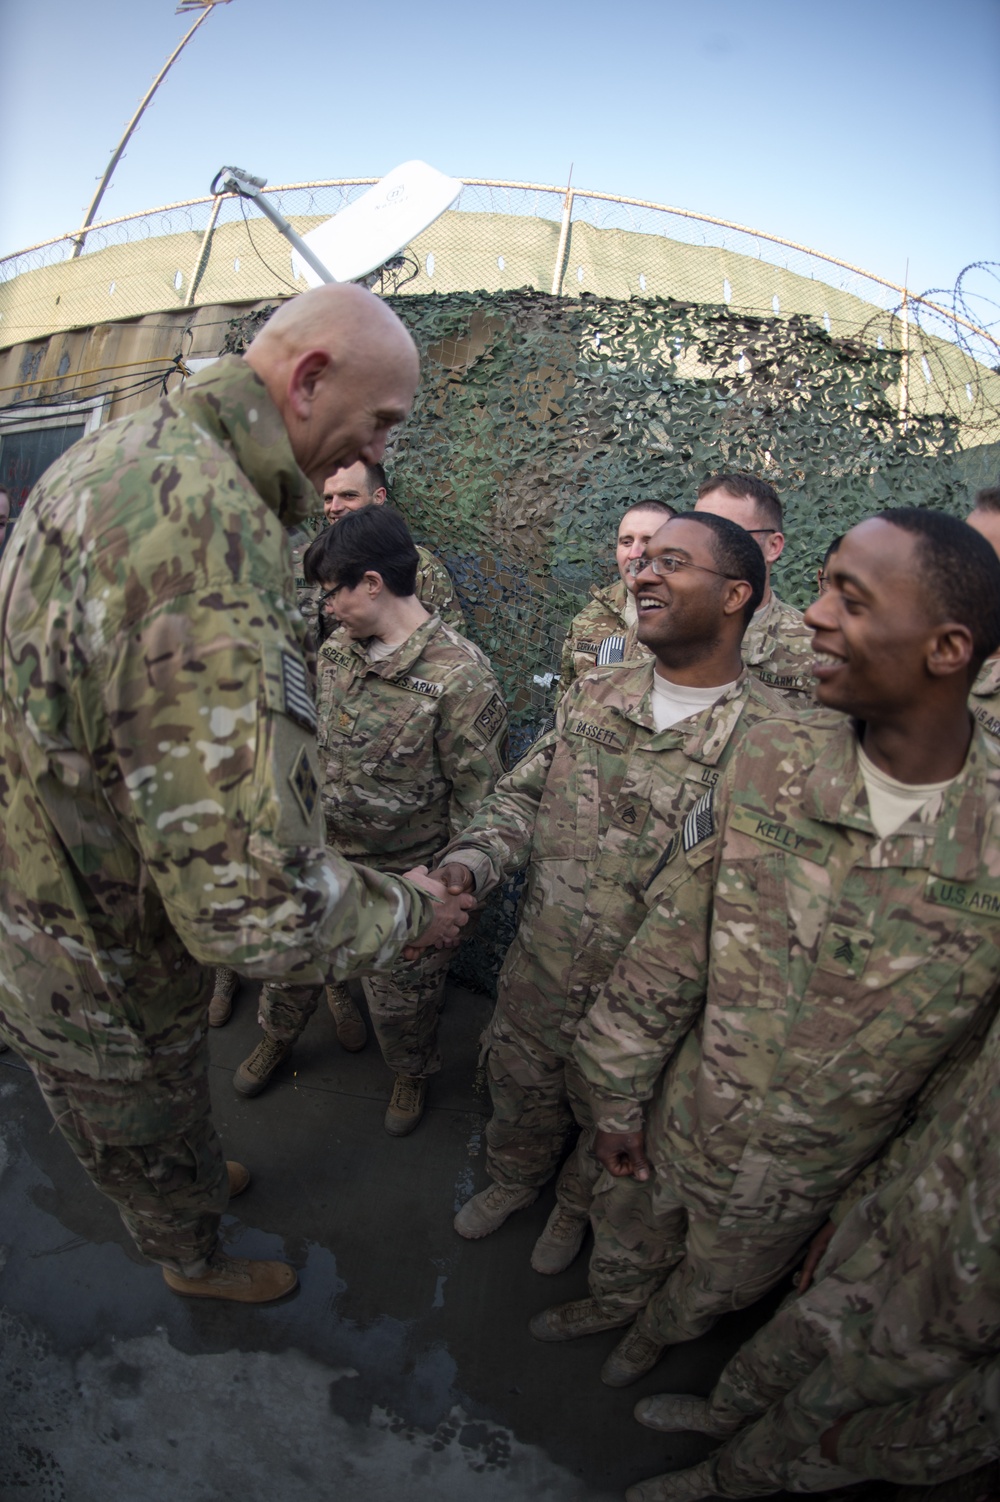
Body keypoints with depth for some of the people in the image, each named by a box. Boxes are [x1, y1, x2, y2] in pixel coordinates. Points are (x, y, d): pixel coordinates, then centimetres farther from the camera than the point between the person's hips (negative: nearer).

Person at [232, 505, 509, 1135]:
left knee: (402, 999, 15)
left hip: (407, 876, -5)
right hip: (323, 855, 6)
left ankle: (412, 1074, 46)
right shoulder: (337, 650, -2)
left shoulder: (461, 676, -24)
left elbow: (478, 799, -19)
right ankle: (278, 1037, 55)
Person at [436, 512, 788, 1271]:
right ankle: (514, 1178, 62)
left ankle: (577, 1209, 59)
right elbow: (522, 794, 2)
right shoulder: (593, 694, -3)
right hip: (536, 972, 4)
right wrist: (470, 862, -15)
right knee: (519, 1092, 28)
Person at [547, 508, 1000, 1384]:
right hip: (674, 1123, 1)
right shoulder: (770, 763, -19)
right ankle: (609, 1305, 66)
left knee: (714, 1288, 30)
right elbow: (671, 946, -11)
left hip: (795, 1183, 0)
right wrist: (620, 1097, -4)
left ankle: (658, 1336, 65)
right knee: (627, 1235, 30)